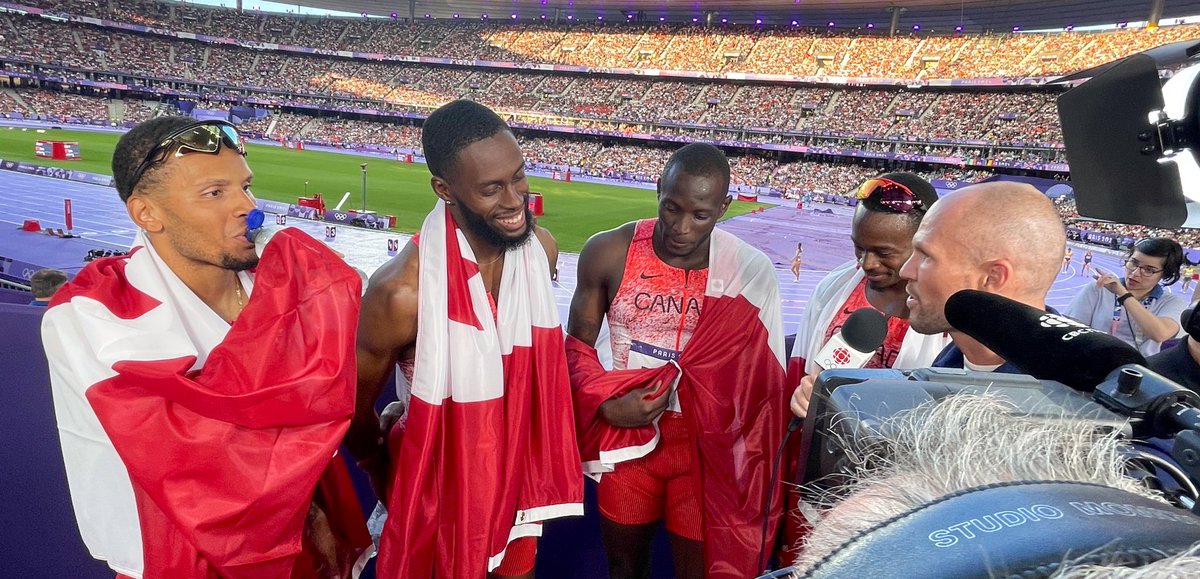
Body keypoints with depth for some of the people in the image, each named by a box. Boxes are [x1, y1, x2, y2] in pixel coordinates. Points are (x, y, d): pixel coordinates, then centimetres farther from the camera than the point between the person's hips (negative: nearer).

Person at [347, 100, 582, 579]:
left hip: (518, 466, 5)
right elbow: (354, 404, -12)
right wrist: (382, 475, 5)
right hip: (443, 480, -5)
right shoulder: (405, 293, -30)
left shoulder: (540, 249, -12)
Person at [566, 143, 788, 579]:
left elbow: (760, 383, -4)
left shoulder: (749, 272, -13)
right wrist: (606, 404, -15)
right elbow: (578, 344, 1)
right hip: (626, 437, 2)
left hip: (703, 445, -1)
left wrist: (753, 473, -4)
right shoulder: (608, 253, -11)